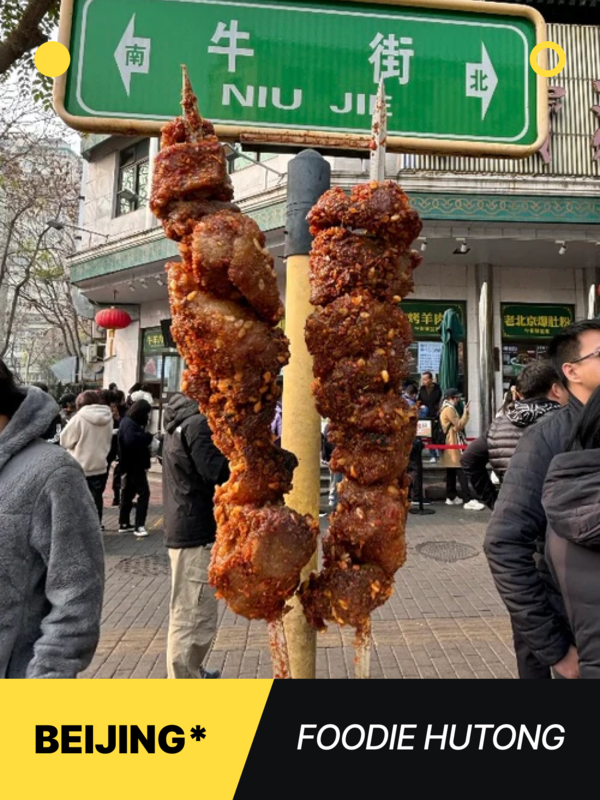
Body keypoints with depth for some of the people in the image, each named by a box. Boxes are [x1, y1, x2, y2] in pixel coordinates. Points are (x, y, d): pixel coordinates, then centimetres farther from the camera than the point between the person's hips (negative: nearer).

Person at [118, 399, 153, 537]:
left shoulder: (131, 422, 17)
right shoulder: (128, 424, -15)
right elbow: (131, 440, -31)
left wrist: (147, 438, -1)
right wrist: (148, 436, -21)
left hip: (133, 465, 10)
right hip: (133, 465, -10)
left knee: (128, 494, 14)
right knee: (144, 493, -11)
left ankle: (124, 524, 22)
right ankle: (139, 525, -11)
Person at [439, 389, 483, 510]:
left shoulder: (444, 409, 17)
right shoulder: (449, 409, -15)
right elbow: (459, 425, -16)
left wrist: (464, 413, 10)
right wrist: (466, 413, -8)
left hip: (449, 444, 11)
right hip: (453, 445, -11)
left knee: (451, 471, 12)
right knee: (462, 471, -13)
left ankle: (451, 497, 17)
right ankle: (468, 500, -15)